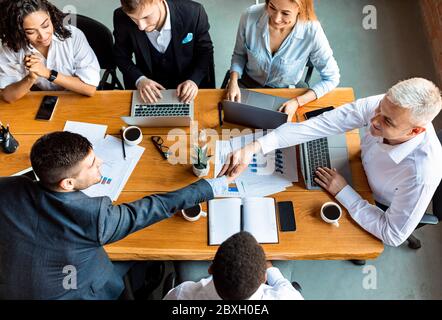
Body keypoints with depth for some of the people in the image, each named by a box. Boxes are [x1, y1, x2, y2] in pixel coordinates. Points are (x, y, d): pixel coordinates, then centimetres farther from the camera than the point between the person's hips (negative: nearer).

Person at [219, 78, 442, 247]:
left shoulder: (422, 173, -44)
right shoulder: (385, 106, -34)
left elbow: (393, 236, -32)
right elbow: (319, 125, -37)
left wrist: (343, 192, -30)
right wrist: (255, 147, -44)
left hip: (381, 210, -3)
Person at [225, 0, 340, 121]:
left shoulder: (312, 31, -28)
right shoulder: (250, 16, -23)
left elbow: (331, 78, -15)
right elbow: (239, 54, -3)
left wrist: (297, 102, -26)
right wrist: (233, 82, -20)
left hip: (283, 94, 2)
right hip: (246, 85, -1)